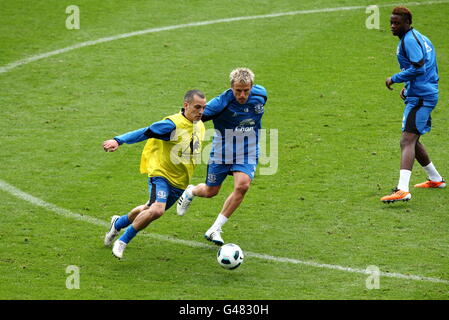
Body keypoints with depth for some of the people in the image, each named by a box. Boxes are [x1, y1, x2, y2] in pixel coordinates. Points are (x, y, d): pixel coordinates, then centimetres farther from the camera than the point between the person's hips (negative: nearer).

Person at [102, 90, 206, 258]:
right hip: (161, 173, -8)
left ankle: (118, 223, 48)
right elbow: (144, 132, -26)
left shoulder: (200, 126, 5)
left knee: (151, 210, 20)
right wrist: (118, 141, -37)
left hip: (180, 182, 8)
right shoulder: (173, 124, -20)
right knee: (156, 210, -29)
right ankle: (122, 242, -11)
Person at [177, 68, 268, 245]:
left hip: (247, 153, 2)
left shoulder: (260, 94, -13)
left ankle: (215, 229, -9)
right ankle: (189, 192, 53)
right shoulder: (221, 102, -27)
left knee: (242, 185, -23)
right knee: (210, 192, 12)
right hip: (221, 153, -2)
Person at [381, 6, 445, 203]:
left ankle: (402, 190, -33)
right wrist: (408, 88, 21)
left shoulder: (409, 40, -13)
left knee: (407, 141, -20)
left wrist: (395, 79, -15)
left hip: (420, 97, -11)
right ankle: (435, 179, 36)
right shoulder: (421, 38, 18)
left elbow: (419, 68, -24)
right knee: (412, 141, 23)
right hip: (429, 95, 11)